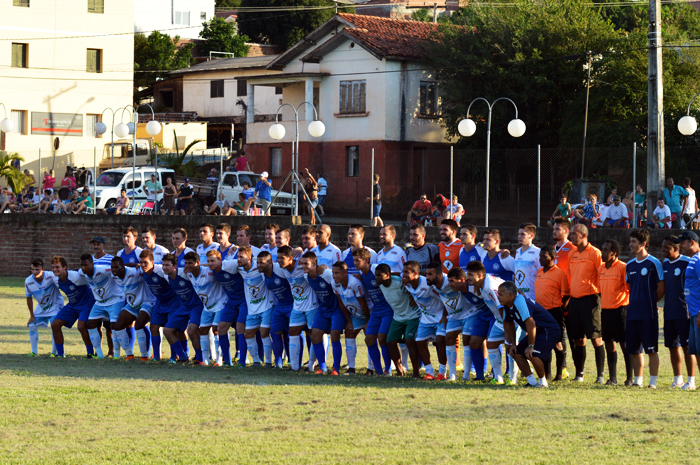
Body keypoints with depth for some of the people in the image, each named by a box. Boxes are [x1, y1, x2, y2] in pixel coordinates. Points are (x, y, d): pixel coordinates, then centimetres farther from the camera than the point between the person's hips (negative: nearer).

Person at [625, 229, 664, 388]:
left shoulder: (654, 263, -6)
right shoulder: (630, 265, 13)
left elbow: (661, 288, -5)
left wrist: (650, 302, 1)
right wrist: (635, 302, 14)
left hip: (649, 314, -6)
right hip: (632, 313, 6)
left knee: (651, 349, -2)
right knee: (634, 349, 9)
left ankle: (653, 381, 1)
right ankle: (638, 380, 18)